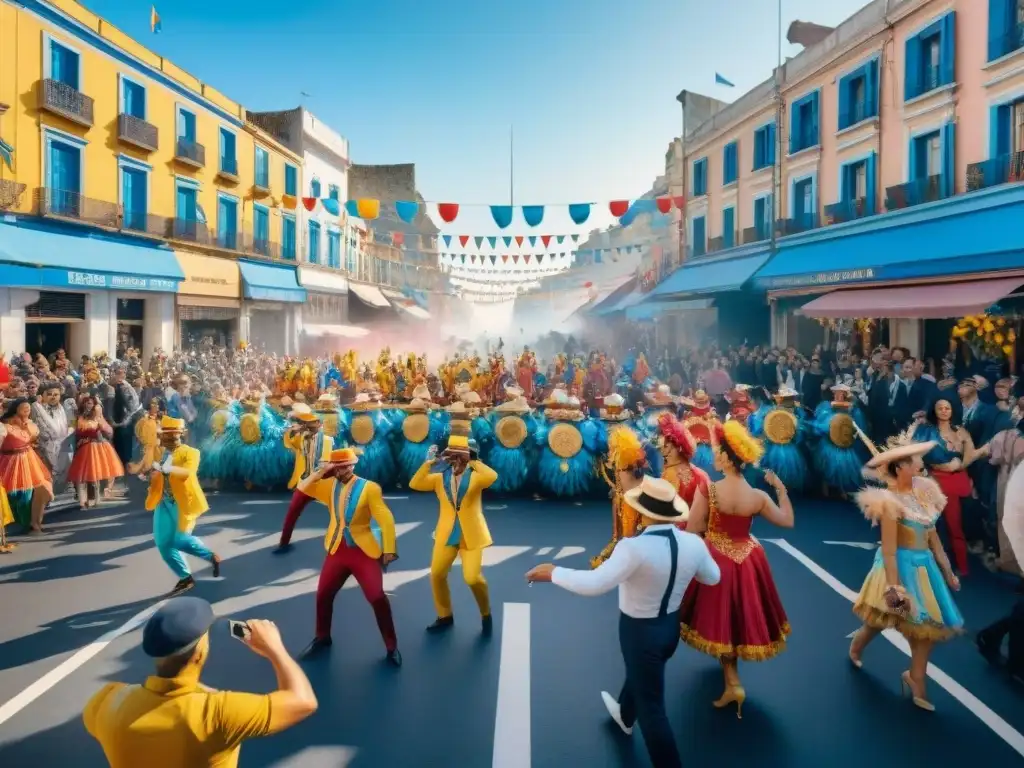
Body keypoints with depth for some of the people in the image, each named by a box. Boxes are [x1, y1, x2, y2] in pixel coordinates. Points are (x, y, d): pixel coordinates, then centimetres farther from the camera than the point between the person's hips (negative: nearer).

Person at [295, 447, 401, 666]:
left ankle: (391, 646, 6)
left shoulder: (369, 488, -11)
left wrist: (389, 550, -17)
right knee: (323, 595, 11)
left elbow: (385, 519, -13)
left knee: (377, 598, -9)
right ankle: (322, 638, 35)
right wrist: (320, 472, -10)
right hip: (337, 549, 5)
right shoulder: (330, 485, 5)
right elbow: (303, 488, 2)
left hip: (364, 550, -5)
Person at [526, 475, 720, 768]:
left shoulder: (635, 547, -33)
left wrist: (553, 573, -22)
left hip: (639, 630, -7)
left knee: (651, 706, 11)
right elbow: (713, 578, 5)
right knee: (640, 673, 35)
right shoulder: (693, 543, -14)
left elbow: (593, 584, -36)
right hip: (671, 625, 7)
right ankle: (624, 715, 63)